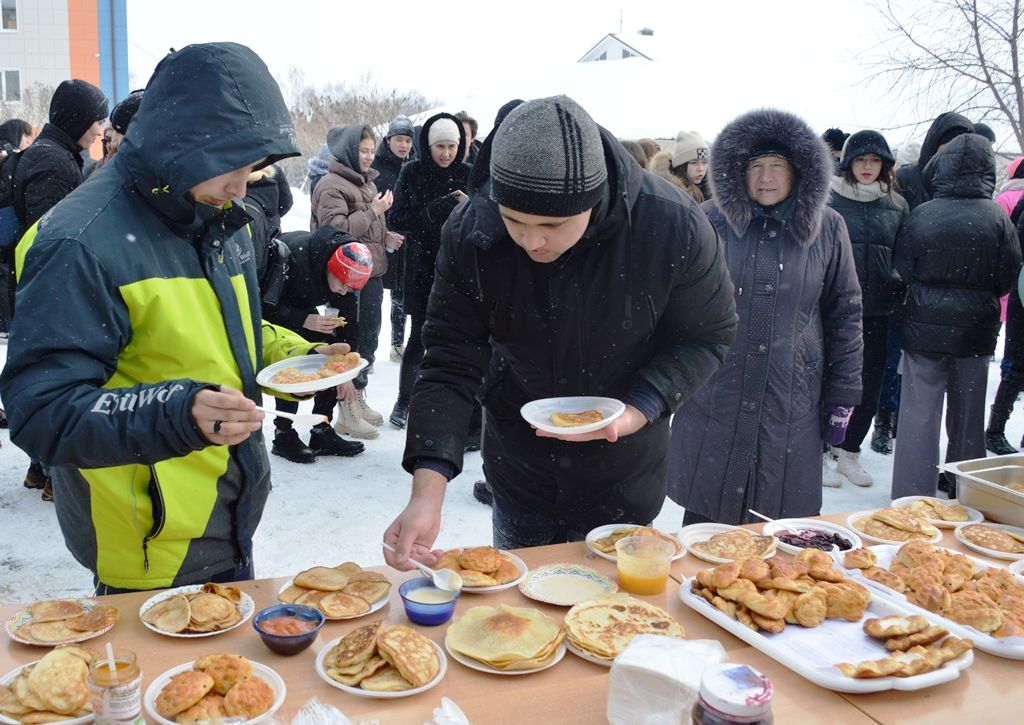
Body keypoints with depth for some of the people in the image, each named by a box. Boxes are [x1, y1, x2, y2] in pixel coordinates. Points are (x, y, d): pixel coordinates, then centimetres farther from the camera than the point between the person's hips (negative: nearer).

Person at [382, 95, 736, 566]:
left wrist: (638, 411, -27)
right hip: (517, 479, 2)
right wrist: (428, 494, -30)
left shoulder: (674, 227, -27)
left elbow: (706, 337, -11)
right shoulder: (470, 232, -23)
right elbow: (451, 367, -19)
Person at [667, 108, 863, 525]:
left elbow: (845, 314, 8)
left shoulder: (827, 229, 4)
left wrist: (842, 396, 6)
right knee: (704, 522, 8)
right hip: (713, 403, 0)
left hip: (791, 410, 1)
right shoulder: (712, 222, 1)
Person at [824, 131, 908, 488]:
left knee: (870, 385, 9)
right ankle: (819, 455, 17)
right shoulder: (826, 198, -3)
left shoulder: (896, 205, 9)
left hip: (876, 310, 4)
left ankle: (849, 452, 26)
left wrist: (900, 291, 6)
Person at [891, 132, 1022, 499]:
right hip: (976, 329, 2)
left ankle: (912, 496, 7)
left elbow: (904, 269, -3)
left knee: (919, 412, 5)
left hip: (925, 326, -1)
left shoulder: (923, 215, -11)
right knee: (968, 412, 17)